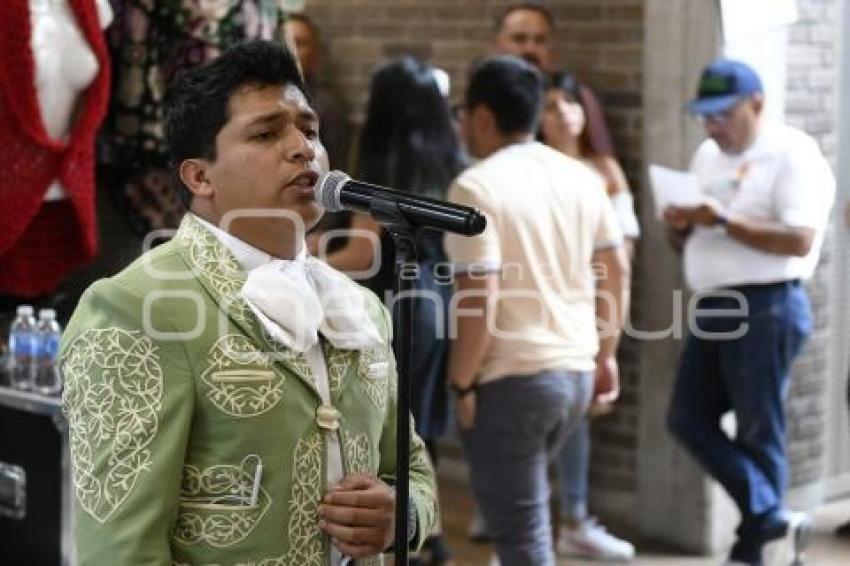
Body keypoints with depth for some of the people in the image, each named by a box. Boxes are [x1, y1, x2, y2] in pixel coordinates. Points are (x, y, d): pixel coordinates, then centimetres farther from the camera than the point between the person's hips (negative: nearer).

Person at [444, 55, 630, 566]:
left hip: (511, 379, -7)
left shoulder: (476, 186, -14)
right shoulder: (581, 177, 7)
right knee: (526, 504, 26)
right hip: (576, 370, 8)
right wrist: (606, 354, 20)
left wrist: (462, 384, -10)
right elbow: (618, 270, 12)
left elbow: (479, 298, -20)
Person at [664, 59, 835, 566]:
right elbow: (692, 240, 20)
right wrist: (680, 226, -4)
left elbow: (800, 240, -21)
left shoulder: (792, 153, -10)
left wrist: (724, 222, -24)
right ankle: (770, 515, 5)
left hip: (766, 308, -8)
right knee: (689, 418, 2)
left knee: (758, 432, 0)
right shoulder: (707, 156, 14)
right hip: (713, 306, 8)